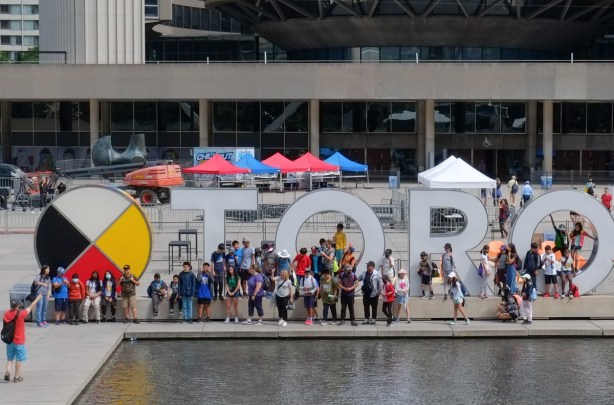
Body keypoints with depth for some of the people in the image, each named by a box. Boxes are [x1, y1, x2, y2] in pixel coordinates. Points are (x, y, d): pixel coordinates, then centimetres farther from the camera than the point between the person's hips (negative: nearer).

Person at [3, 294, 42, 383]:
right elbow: (31, 307, -7)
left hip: (9, 341, 4)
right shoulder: (20, 315, -19)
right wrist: (38, 298, 4)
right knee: (18, 359, 7)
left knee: (10, 359, 17)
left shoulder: (6, 314, -6)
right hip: (19, 342, -4)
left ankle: (7, 372, -2)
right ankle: (17, 377, 12)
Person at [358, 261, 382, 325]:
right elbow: (358, 279, 17)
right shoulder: (364, 274, 8)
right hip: (365, 293, 5)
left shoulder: (376, 274, -8)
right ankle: (366, 319, 15)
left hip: (373, 294, -5)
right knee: (366, 306, 7)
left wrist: (379, 291, -12)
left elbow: (380, 283, -9)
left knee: (374, 307, 4)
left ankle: (373, 319, 13)